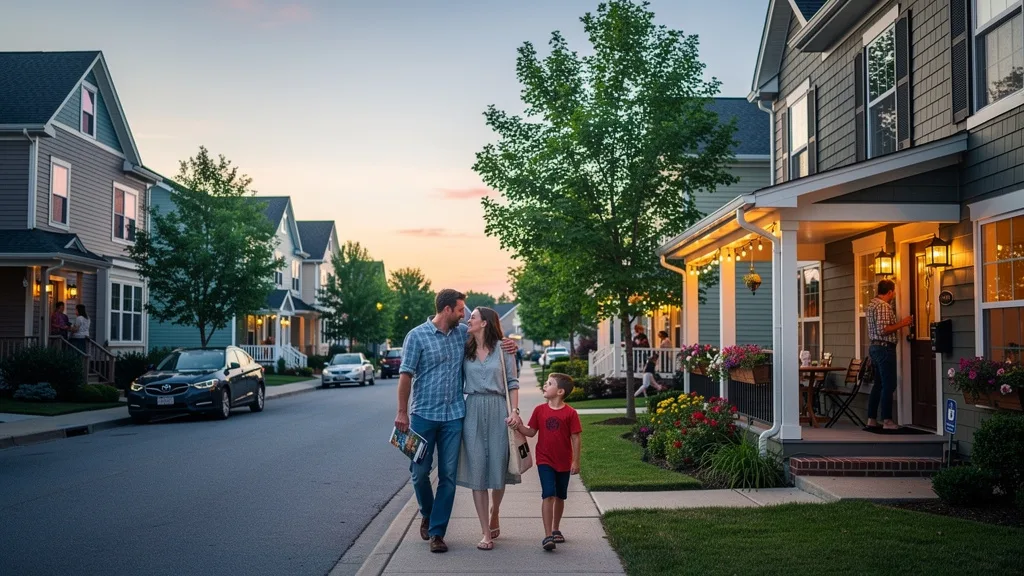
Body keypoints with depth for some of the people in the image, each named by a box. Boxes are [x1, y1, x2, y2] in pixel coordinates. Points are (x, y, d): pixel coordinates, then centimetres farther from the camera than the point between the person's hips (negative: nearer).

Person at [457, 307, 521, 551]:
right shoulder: (465, 350, 10)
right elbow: (458, 382, 11)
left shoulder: (503, 349, 3)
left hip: (497, 411, -2)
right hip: (473, 411, 2)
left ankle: (494, 513, 34)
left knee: (498, 467, 3)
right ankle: (486, 533, 3)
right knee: (476, 470, -2)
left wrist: (515, 410, -7)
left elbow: (512, 382, 4)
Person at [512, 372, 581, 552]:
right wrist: (518, 426, -13)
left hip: (564, 462, 0)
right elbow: (531, 432, 5)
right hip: (545, 461, 0)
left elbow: (575, 438, -6)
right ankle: (548, 536, -12)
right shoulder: (540, 410, -1)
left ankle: (555, 530, 33)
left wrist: (576, 461, -7)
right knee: (548, 495, -12)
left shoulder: (570, 413, -10)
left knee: (559, 497, 15)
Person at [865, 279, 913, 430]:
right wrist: (902, 324, -15)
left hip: (875, 347, 10)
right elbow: (883, 330, -23)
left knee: (878, 384, 12)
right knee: (888, 385, -6)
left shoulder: (872, 305, 15)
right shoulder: (883, 306, -16)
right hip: (885, 348, -10)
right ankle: (887, 421, -5)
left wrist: (898, 324, 25)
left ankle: (871, 419, 13)